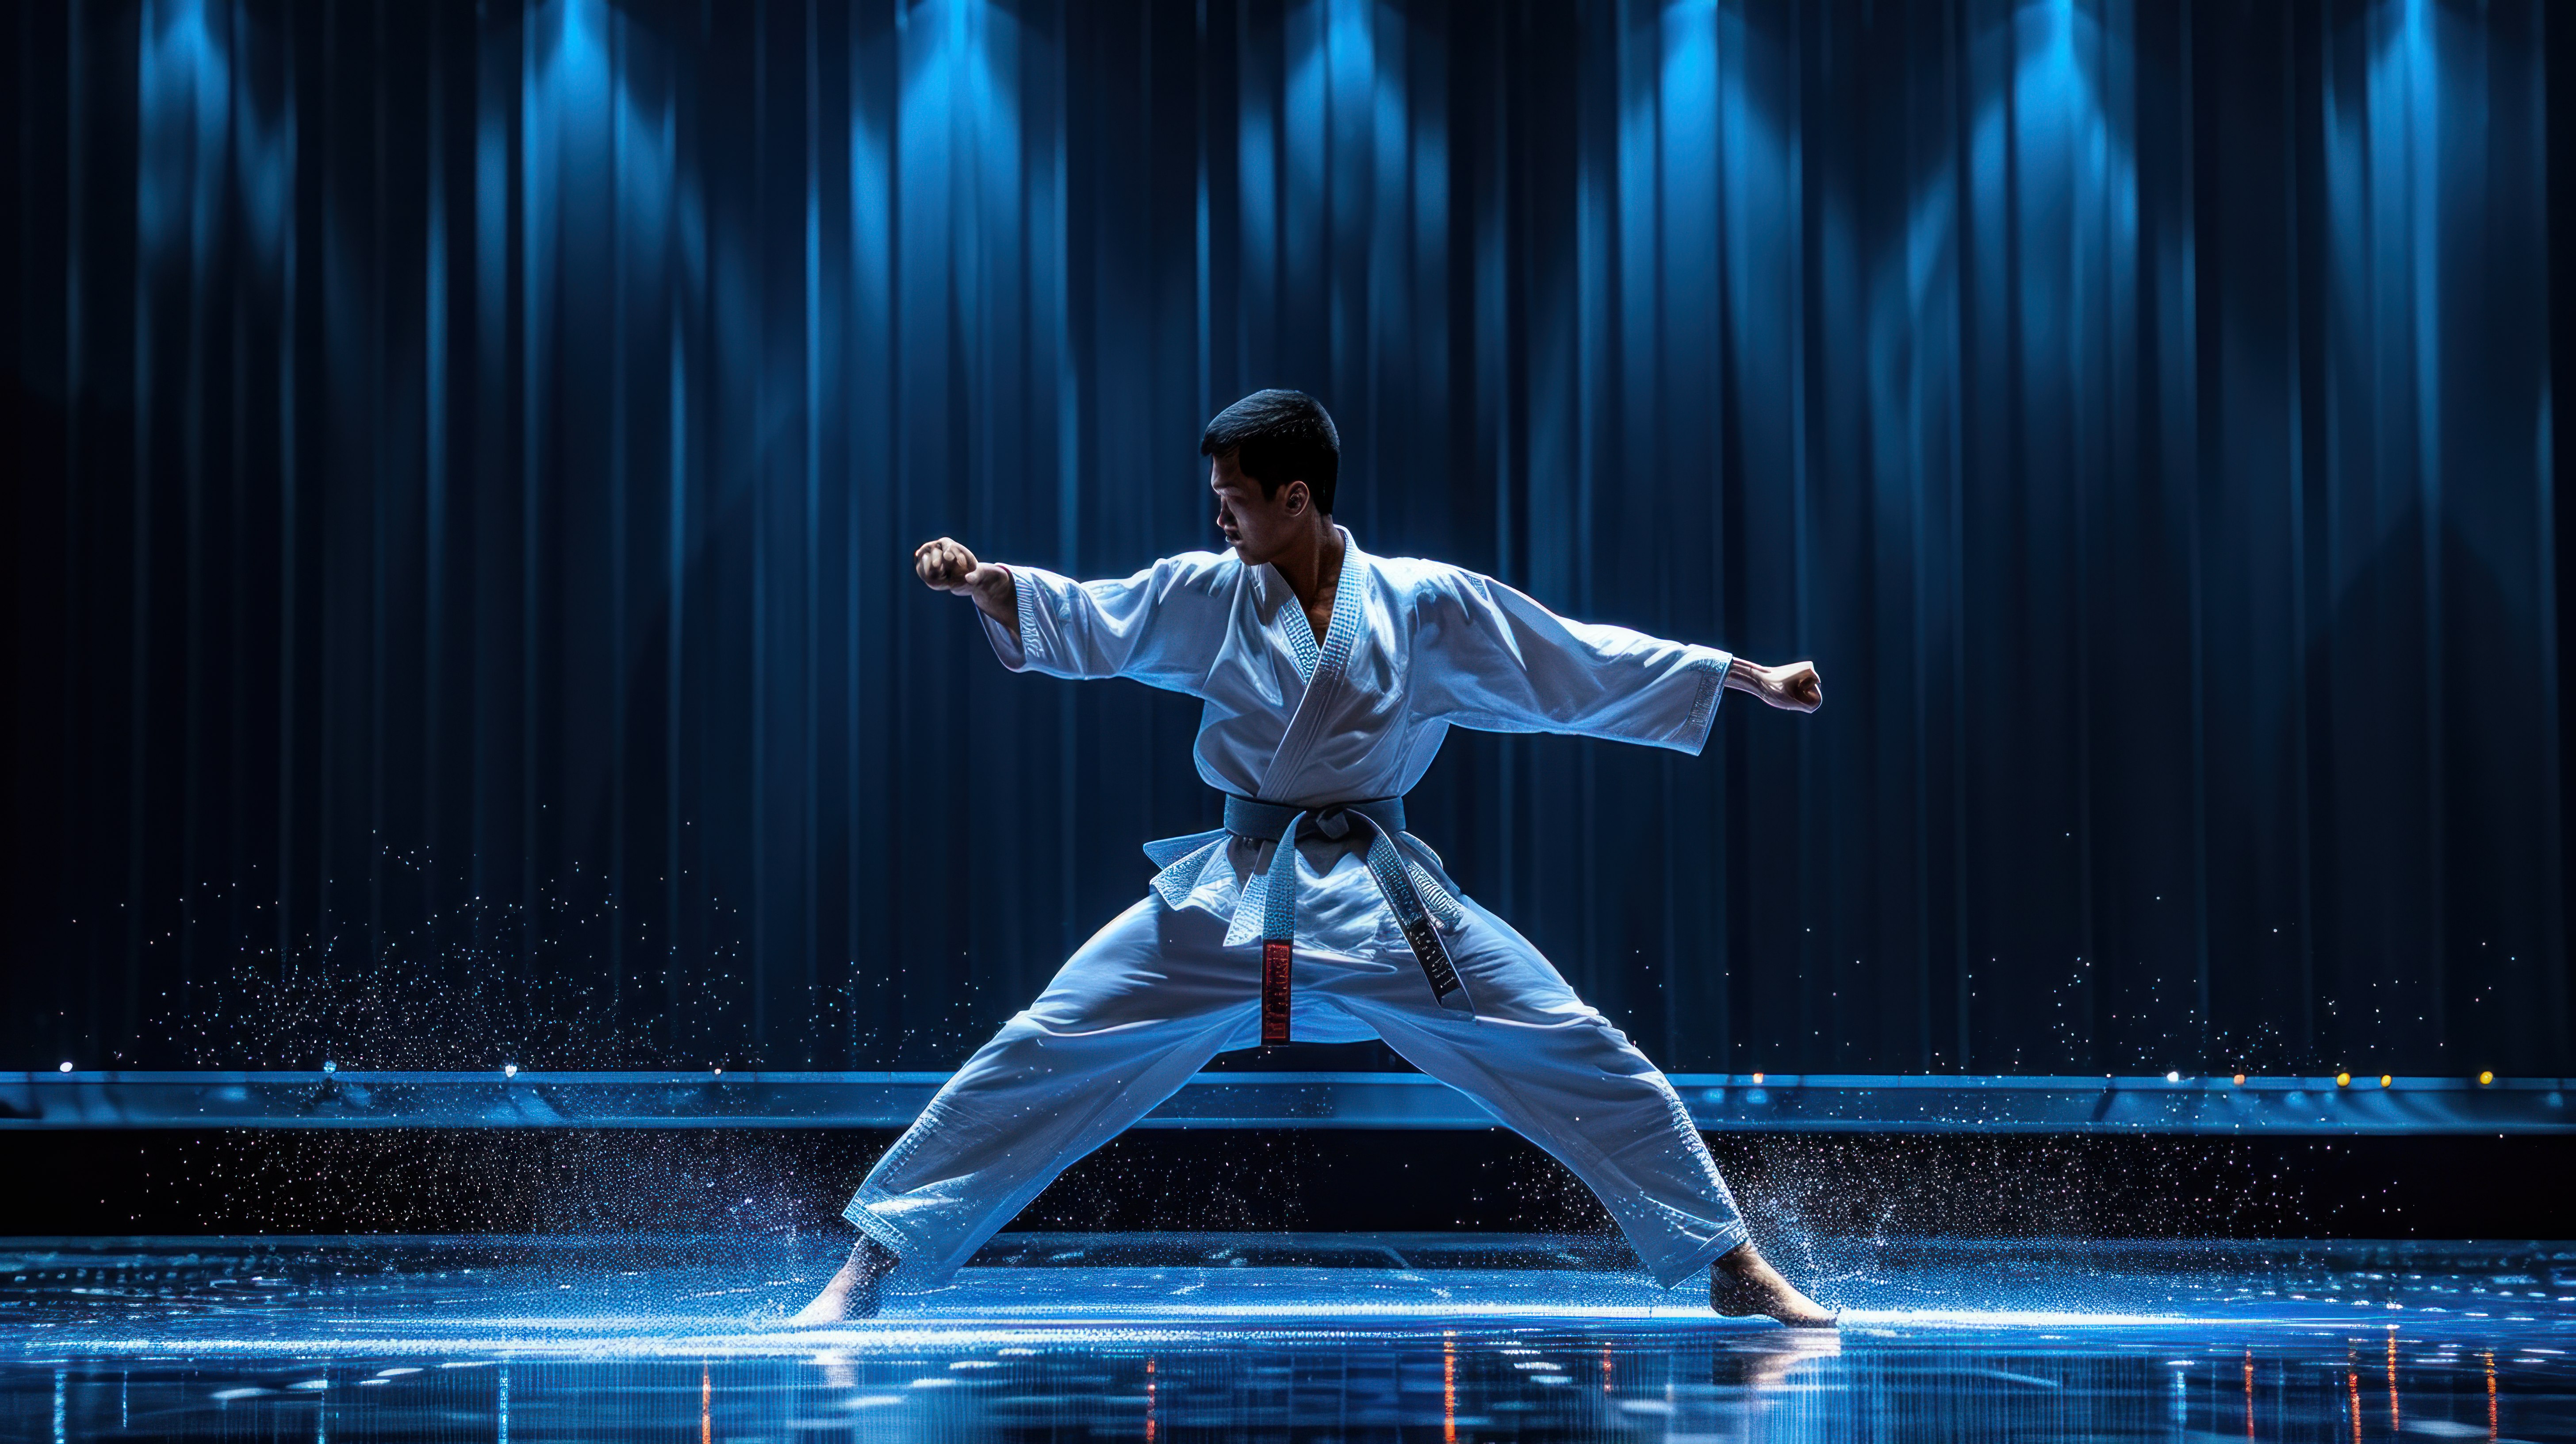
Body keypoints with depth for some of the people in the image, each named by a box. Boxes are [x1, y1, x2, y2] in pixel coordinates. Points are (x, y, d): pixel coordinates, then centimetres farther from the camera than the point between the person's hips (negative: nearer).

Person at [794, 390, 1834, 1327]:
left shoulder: (1426, 603, -1)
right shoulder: (1206, 597, 3)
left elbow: (1587, 666, 4)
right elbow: (1075, 621, 1)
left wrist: (1755, 679, 4)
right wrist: (982, 581, -20)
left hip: (1383, 900, 0)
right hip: (1235, 894, 1)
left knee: (1583, 1060, -6)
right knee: (1039, 1061, -7)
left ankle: (1733, 1269, 10)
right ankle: (864, 1273, 1)